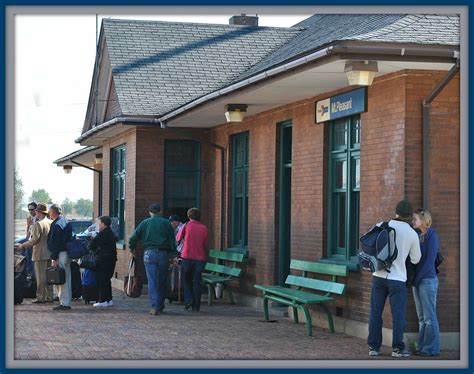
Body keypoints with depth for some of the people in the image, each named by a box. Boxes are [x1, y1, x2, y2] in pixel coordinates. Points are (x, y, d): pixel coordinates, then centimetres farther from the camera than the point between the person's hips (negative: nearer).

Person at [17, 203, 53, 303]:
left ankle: (40, 297, -3)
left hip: (40, 254, -8)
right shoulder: (51, 223, 9)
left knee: (40, 277, -4)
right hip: (49, 253, 8)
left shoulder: (38, 224, -14)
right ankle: (49, 297, 15)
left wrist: (23, 245, -7)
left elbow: (35, 239, -18)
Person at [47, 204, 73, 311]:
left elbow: (54, 243, -18)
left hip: (60, 254, -9)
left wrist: (54, 258, -18)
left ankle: (64, 303, -4)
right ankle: (67, 302, 17)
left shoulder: (56, 225, -15)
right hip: (67, 253, 9)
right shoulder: (66, 223, 14)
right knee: (67, 279, 12)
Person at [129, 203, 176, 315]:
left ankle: (155, 307, -12)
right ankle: (160, 306, 17)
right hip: (163, 254, 1)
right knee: (162, 282, 11)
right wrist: (172, 254, 7)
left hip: (149, 253, -1)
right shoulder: (166, 223, 6)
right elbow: (172, 241, 3)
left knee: (152, 281, -2)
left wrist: (132, 250, 18)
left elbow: (133, 238, 2)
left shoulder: (145, 223, 5)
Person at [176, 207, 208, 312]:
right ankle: (196, 305, 7)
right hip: (200, 258, 1)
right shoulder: (204, 228, 2)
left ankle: (188, 299, -1)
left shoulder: (187, 226, -3)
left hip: (187, 257, -1)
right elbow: (205, 244, 7)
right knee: (197, 282, 7)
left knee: (187, 280, 15)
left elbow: (178, 238, 9)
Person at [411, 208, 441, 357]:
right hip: (418, 281, 8)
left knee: (429, 316, -4)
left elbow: (430, 260, -14)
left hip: (428, 279, -8)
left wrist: (417, 278, -13)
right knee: (422, 318, 11)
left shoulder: (431, 236, -9)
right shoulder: (419, 236, 14)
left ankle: (432, 348, 0)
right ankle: (422, 347, 15)